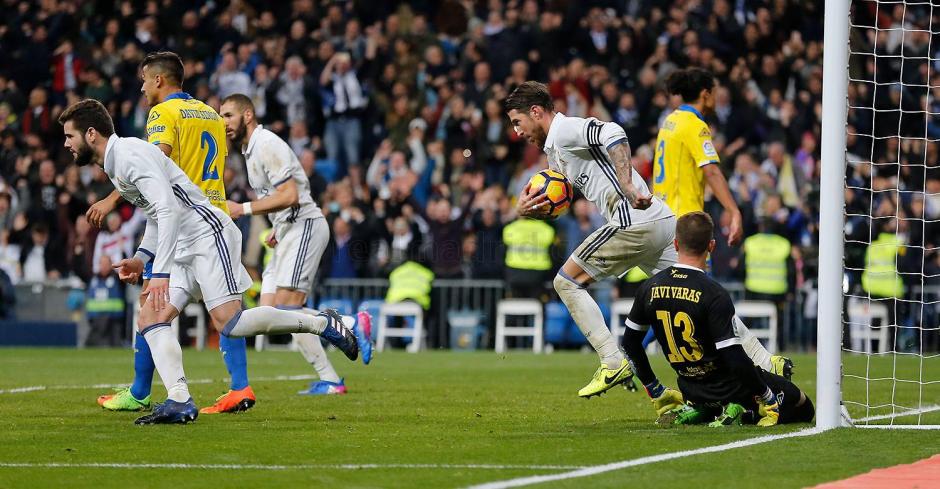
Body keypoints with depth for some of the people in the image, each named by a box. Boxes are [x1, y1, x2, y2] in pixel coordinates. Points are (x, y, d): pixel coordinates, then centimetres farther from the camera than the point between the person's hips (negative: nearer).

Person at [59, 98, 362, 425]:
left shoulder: (130, 153, -14)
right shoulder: (113, 165, 18)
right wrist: (142, 258, 17)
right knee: (149, 319, -2)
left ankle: (322, 324, -6)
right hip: (185, 250, 10)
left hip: (207, 232, -10)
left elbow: (168, 209, -25)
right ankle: (179, 402, -11)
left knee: (228, 323, -19)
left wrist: (160, 273, -28)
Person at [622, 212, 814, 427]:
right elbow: (735, 358, -25)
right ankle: (743, 414, -9)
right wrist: (767, 397, -11)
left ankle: (696, 412, 8)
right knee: (804, 408, 10)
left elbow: (630, 341, 7)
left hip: (692, 390, 6)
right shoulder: (714, 295, -23)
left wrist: (655, 391, 20)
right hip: (729, 388, -6)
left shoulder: (649, 288, -5)